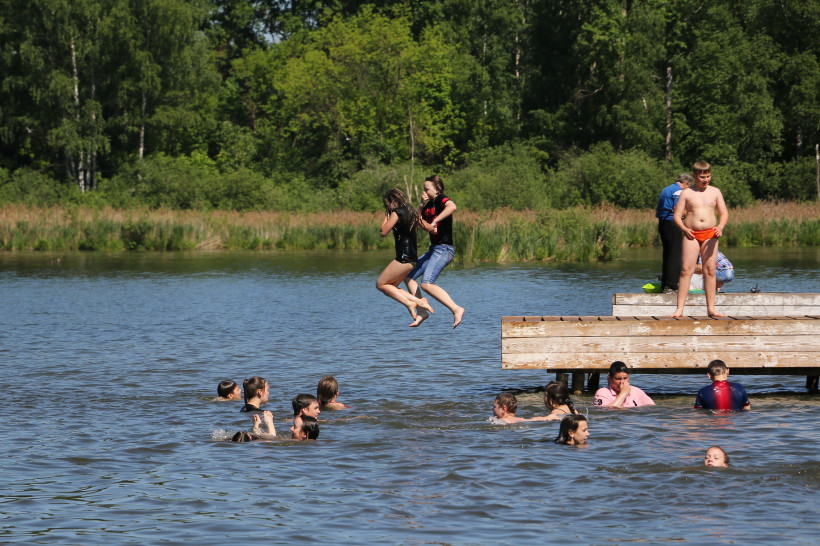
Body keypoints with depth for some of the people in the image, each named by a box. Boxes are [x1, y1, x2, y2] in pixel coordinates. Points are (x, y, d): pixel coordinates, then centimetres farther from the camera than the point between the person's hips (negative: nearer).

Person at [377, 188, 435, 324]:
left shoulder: (396, 213, -12)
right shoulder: (411, 212, 14)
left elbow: (383, 232, -8)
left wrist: (386, 215, 3)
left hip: (404, 258, -9)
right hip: (412, 257, 9)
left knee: (381, 284, 0)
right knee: (390, 288, 13)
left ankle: (409, 303, -8)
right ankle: (418, 300, 1)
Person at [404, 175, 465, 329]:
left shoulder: (442, 199, -12)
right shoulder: (430, 204, 16)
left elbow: (452, 207, -35)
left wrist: (435, 221, -34)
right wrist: (422, 204, 6)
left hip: (444, 249, -11)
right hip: (434, 250, 11)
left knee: (427, 284, -25)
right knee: (408, 277, 15)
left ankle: (456, 309, -25)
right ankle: (421, 311, 12)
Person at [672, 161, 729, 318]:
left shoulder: (715, 192, 11)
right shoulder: (687, 193, 5)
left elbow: (724, 213, 9)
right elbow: (677, 216, 3)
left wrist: (720, 227, -12)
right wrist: (684, 229, -16)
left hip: (710, 234, 2)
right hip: (692, 234, -2)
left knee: (710, 270, 0)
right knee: (686, 270, -8)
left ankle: (711, 309, 4)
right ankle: (679, 309, -10)